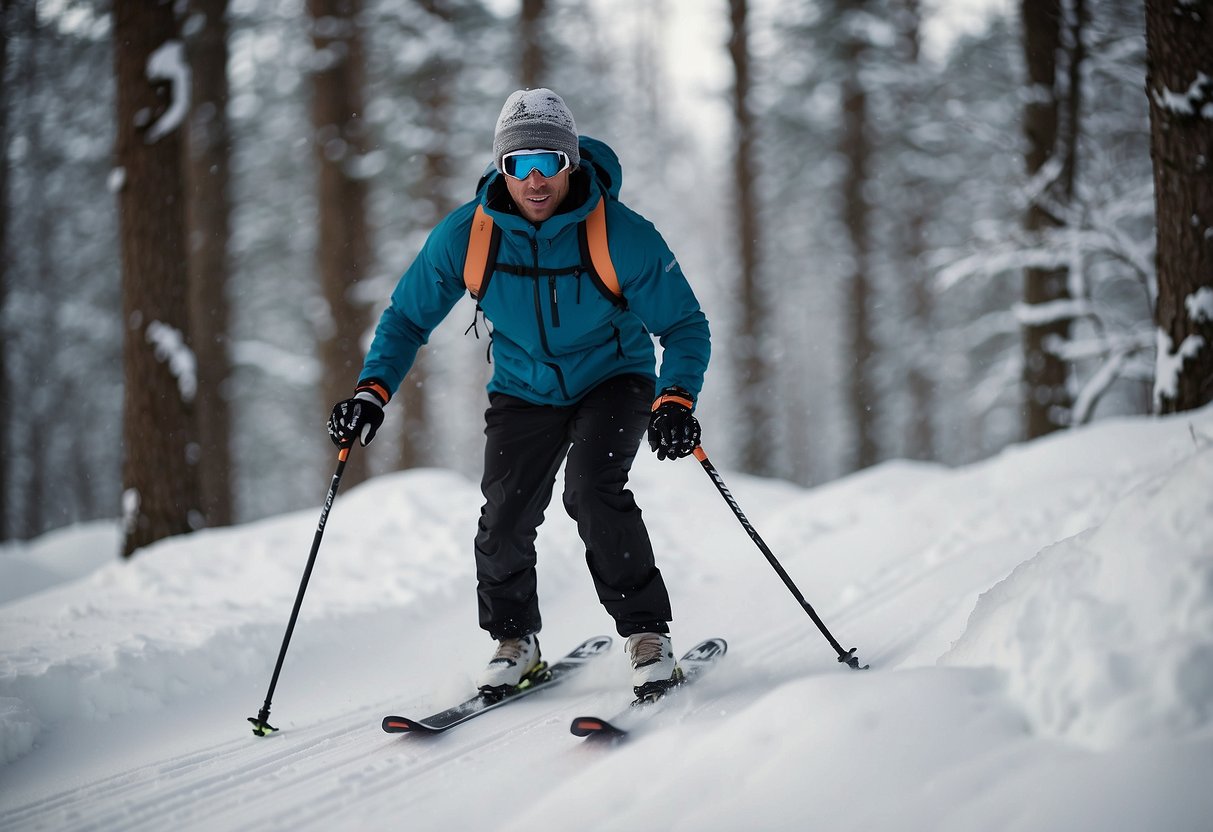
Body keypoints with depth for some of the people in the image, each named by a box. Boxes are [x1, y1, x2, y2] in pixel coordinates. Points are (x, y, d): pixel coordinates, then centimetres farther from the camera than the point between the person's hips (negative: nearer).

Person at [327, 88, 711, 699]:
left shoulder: (623, 236, -24)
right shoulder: (464, 236, -17)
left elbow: (684, 326, -14)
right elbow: (407, 317, -3)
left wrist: (676, 399, -32)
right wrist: (373, 390, -19)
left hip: (613, 379, -2)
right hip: (524, 391, 2)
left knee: (592, 489, -26)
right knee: (505, 518, -13)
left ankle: (647, 634, -11)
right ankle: (514, 640, 13)